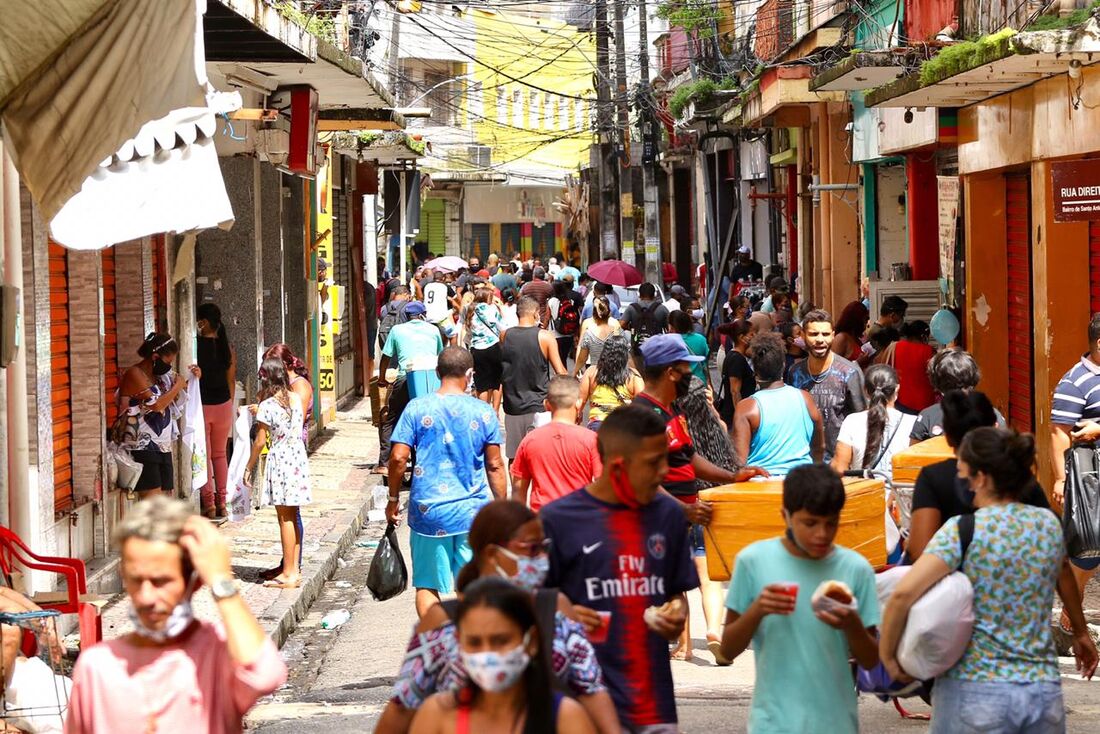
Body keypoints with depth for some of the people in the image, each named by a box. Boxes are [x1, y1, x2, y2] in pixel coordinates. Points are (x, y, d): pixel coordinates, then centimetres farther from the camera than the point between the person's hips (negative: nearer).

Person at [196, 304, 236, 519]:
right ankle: (221, 502, 17)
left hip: (201, 405, -4)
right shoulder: (227, 348, 0)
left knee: (204, 456, 4)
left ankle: (209, 503, 3)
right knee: (220, 454, 16)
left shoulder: (196, 345, -14)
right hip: (223, 404, 4)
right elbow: (231, 380, 7)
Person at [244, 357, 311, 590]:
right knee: (293, 517, 12)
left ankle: (289, 574, 1)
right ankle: (294, 570, 16)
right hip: (299, 457, 6)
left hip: (279, 459, -6)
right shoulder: (296, 399, 4)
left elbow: (260, 441, -10)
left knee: (285, 518, -2)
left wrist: (249, 467, 1)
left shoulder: (267, 406, -13)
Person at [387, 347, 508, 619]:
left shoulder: (417, 409, -3)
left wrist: (393, 499, 6)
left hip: (427, 510, 0)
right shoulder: (483, 412, -2)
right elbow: (494, 466, 1)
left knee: (427, 586, 9)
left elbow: (398, 458, -7)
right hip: (472, 511, 0)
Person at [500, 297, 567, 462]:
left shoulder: (505, 336, -1)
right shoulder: (545, 337, -10)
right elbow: (560, 372, -8)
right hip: (537, 405, -3)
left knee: (513, 456, 12)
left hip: (512, 404, 3)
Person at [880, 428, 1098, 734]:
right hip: (1045, 692, 4)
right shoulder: (1049, 524, 6)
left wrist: (886, 655, -7)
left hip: (974, 689, -4)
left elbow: (903, 593, -21)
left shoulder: (962, 531, -10)